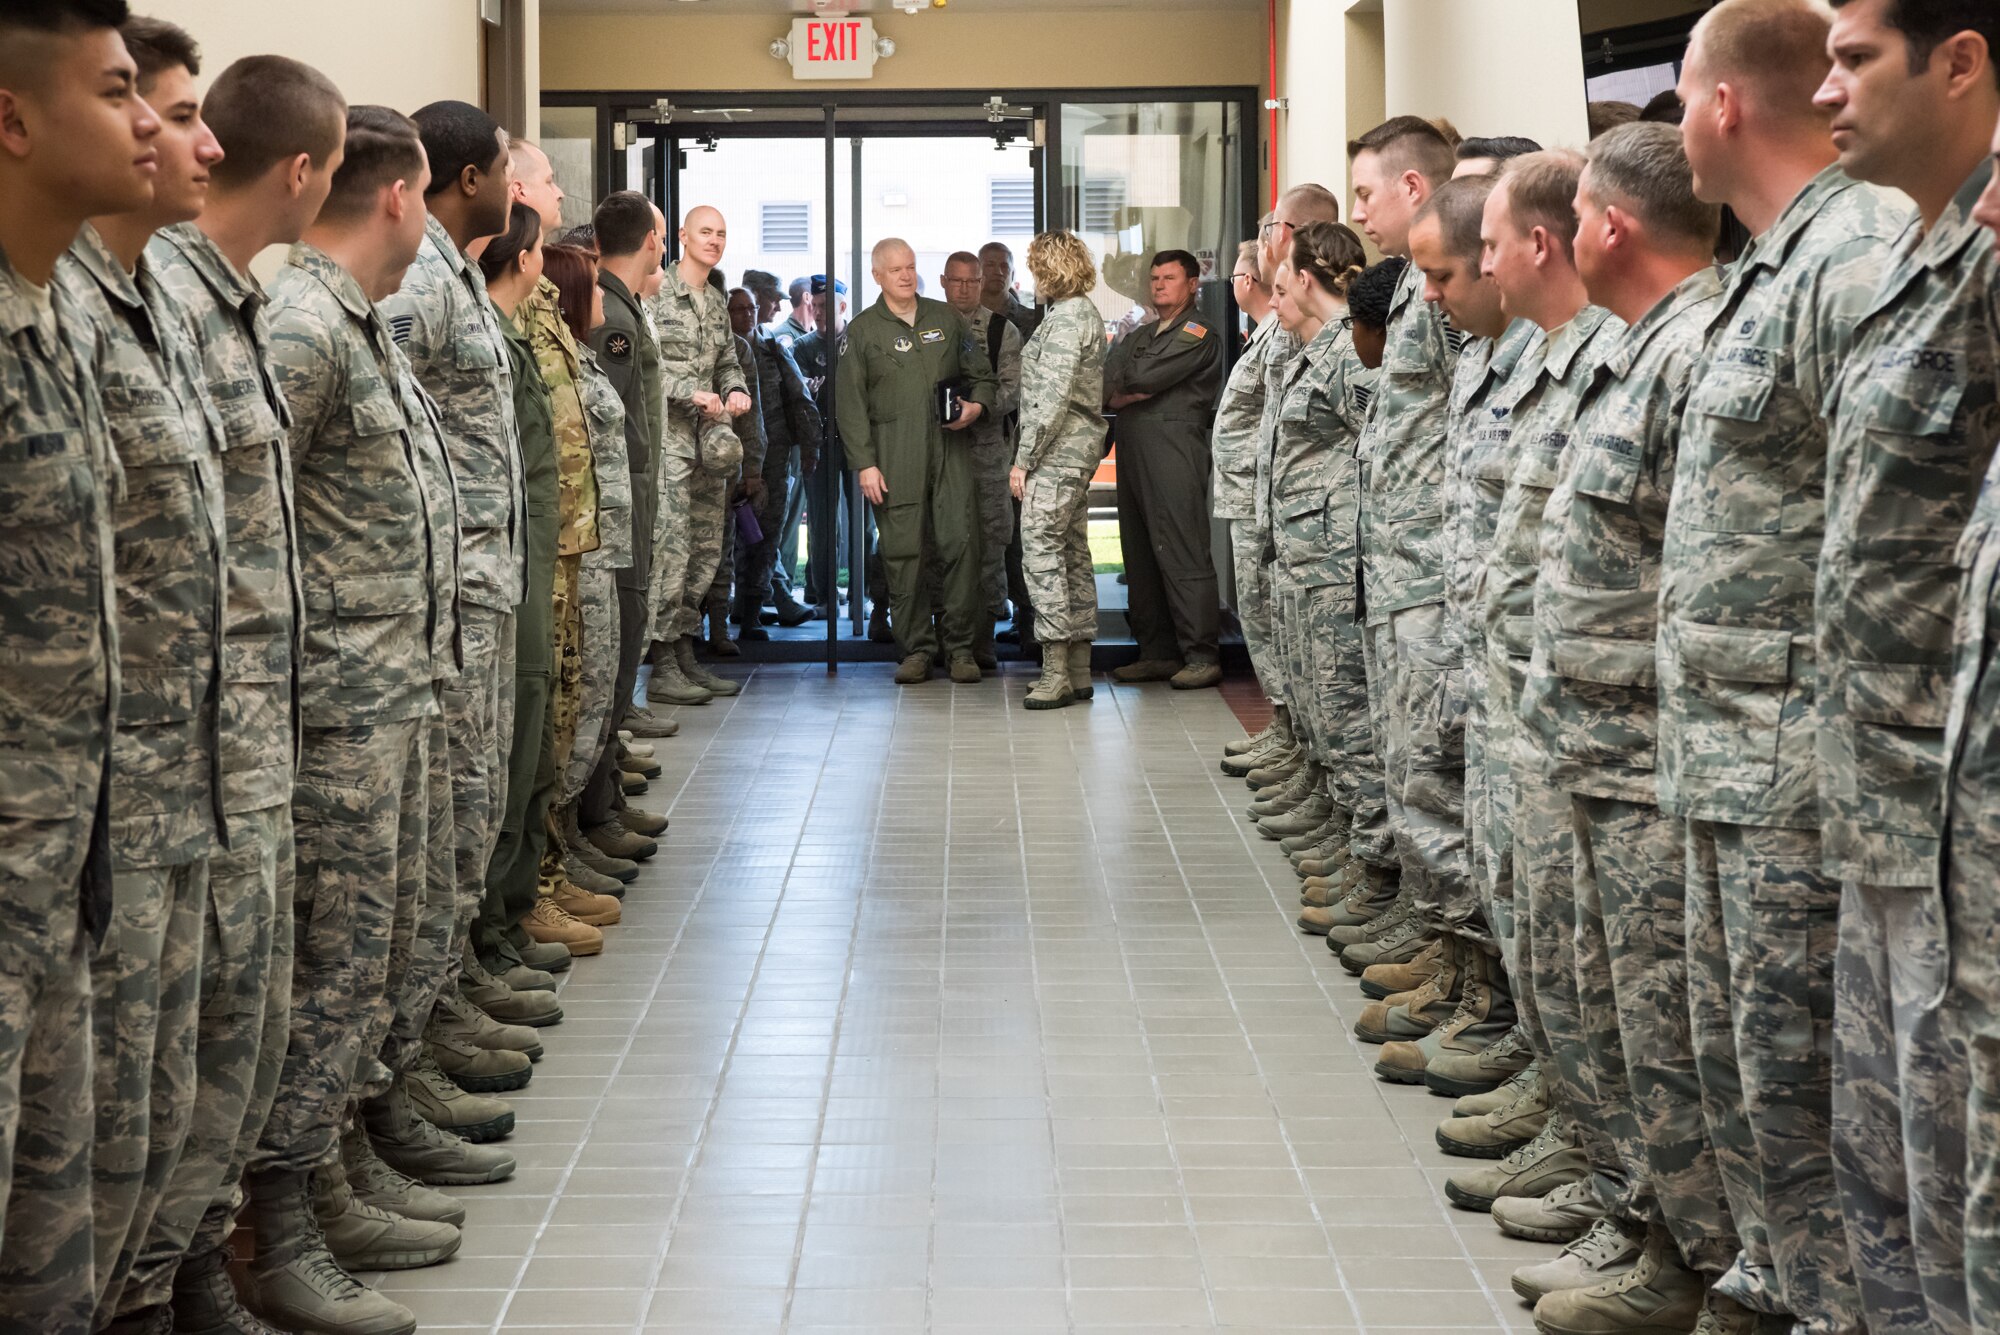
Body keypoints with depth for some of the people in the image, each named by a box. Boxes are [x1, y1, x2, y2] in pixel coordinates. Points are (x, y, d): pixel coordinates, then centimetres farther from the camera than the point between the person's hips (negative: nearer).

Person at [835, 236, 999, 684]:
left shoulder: (947, 319, 14)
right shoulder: (862, 331, 7)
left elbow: (981, 374, 22)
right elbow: (849, 404, 2)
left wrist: (977, 404, -1)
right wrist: (864, 464, -6)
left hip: (949, 446, 1)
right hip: (894, 455, -1)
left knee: (961, 542, -7)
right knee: (903, 551, -2)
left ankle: (959, 645, 2)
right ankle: (916, 648, 6)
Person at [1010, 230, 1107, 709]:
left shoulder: (1065, 318, -14)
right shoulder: (1084, 312, 17)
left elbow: (1052, 398, -20)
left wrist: (1024, 458, -16)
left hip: (1057, 451, -11)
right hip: (1078, 450, 11)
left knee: (1042, 551, -11)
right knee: (1073, 553, 10)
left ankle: (1056, 673, -13)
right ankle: (1078, 670, 13)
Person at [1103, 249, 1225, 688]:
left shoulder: (1198, 335, 0)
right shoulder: (1139, 336, 24)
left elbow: (1149, 376, -12)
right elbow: (1107, 382, 11)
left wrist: (1123, 386, 7)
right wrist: (1129, 393, -9)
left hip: (1175, 449, -8)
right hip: (1133, 449, 8)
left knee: (1182, 553, -11)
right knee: (1140, 553, 7)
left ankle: (1201, 656, -11)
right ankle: (1157, 652, 12)